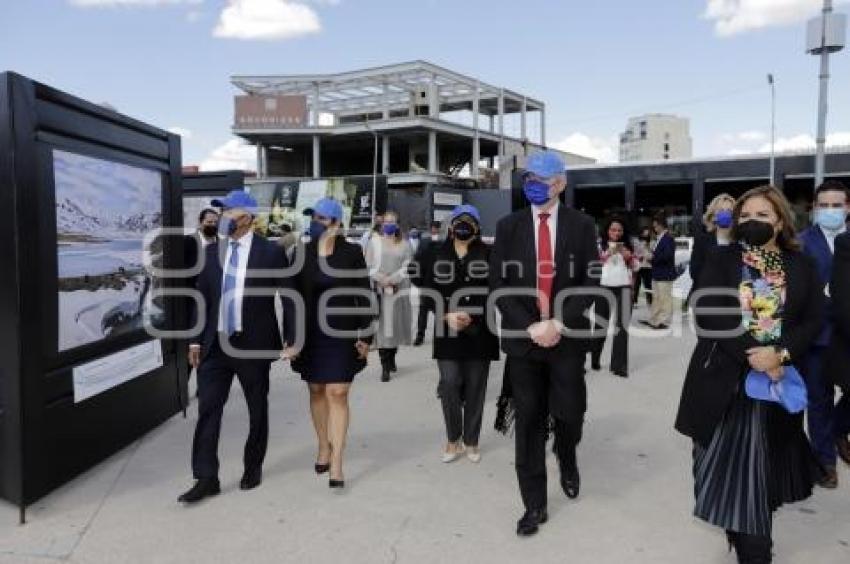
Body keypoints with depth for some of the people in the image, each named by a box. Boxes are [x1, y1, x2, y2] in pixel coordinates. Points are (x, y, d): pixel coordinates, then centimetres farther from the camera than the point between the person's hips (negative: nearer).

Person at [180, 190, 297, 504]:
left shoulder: (271, 252, -6)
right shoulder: (211, 252, 6)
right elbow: (202, 298, 10)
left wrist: (291, 339, -5)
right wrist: (196, 340, 7)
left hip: (254, 344, -3)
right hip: (216, 344, 3)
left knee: (257, 410, 11)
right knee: (208, 409, 1)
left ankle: (253, 468, 31)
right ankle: (206, 478, 11)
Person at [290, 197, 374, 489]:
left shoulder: (352, 252, -5)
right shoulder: (302, 252, 1)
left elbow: (364, 295, -2)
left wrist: (365, 336, -6)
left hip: (342, 333, -3)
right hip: (310, 333, 3)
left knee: (337, 394, -4)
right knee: (316, 391, 13)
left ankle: (336, 463, 2)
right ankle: (324, 447, 33)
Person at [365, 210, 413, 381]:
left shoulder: (404, 244, 11)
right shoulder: (374, 242, 10)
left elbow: (407, 267, 2)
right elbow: (368, 266, 3)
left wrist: (393, 279, -12)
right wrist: (380, 278, -13)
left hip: (399, 289, 2)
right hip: (378, 290, -1)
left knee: (396, 324, 6)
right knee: (382, 326, -7)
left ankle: (391, 358, 27)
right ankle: (385, 366, -6)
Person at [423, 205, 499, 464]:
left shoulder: (488, 254, 0)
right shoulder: (438, 255, 6)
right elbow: (429, 292, 6)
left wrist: (472, 317, -14)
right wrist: (447, 316, -10)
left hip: (480, 331, -1)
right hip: (447, 331, 1)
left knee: (475, 387, 7)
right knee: (449, 385, -3)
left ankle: (471, 441, 23)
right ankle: (453, 439, 17)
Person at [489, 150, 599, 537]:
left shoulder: (581, 226, 2)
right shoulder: (509, 226, 4)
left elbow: (590, 284, -2)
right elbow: (499, 286, -1)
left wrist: (558, 323, -14)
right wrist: (530, 326, -12)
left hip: (568, 337, -1)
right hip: (523, 337, 1)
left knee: (569, 413, 2)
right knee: (528, 422, 5)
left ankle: (567, 459, 39)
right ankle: (535, 504, 19)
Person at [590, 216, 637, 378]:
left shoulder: (627, 245, 10)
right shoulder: (600, 244, 1)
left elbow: (635, 267, 12)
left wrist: (629, 257, -7)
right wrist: (608, 254, -16)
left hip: (623, 287, 2)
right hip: (604, 287, -2)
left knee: (622, 325, -3)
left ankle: (619, 365, 1)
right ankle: (594, 359, 26)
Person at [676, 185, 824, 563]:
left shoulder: (800, 266, 5)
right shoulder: (721, 260, 0)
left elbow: (813, 320, 1)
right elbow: (707, 313, -11)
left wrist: (780, 354, -17)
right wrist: (751, 355, -18)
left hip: (777, 378, 1)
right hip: (726, 377, -1)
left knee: (763, 467, 9)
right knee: (729, 463, 3)